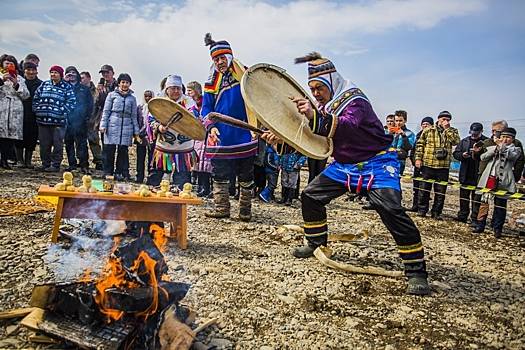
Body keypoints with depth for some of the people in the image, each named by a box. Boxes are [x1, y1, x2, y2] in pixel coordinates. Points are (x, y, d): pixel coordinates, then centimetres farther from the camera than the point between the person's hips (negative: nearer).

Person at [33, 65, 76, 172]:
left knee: (57, 144, 0)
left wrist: (62, 111, -13)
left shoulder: (67, 87, 1)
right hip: (43, 119, 5)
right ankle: (45, 164, 21)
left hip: (58, 121, -5)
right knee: (44, 144, 10)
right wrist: (37, 110, 6)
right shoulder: (44, 85, 14)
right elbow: (36, 98, 18)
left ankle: (56, 165, 8)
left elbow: (71, 102, -6)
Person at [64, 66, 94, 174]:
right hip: (67, 120, 2)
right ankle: (72, 164, 16)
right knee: (68, 143, 7)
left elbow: (90, 103, 10)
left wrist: (87, 116, -2)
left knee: (81, 143, -8)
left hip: (80, 121, -2)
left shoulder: (84, 89, 13)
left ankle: (84, 165, -8)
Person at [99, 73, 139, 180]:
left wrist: (136, 130, 10)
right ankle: (108, 173, 8)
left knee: (123, 150, 1)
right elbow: (106, 111, 6)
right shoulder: (112, 95, 9)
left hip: (126, 127, 1)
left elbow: (134, 115, 14)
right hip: (112, 125, -1)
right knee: (109, 149, -2)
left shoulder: (132, 98, 13)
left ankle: (119, 173, 9)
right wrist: (103, 125, -2)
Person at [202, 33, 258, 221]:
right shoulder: (213, 82, 7)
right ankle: (222, 207, 18)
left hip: (243, 135, -1)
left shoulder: (244, 76, 3)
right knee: (220, 174, 6)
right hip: (220, 136, 2)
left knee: (245, 174, 6)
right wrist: (211, 127, -12)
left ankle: (245, 209, 18)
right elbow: (206, 108, 5)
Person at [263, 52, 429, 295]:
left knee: (391, 210, -25)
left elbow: (349, 126, -39)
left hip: (376, 163, -8)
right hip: (344, 165, 8)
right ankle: (316, 243, 23)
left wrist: (316, 116, -54)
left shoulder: (353, 98, -17)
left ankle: (416, 271, -12)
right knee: (310, 196, 4)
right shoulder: (325, 105, 8)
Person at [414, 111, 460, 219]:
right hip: (428, 165, -1)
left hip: (443, 166, 1)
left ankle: (436, 212, 15)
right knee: (424, 189, 5)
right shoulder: (428, 130, 5)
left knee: (440, 191, 5)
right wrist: (418, 158, -4)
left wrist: (447, 129, -7)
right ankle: (421, 210, 17)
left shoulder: (452, 131, 10)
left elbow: (456, 141, -10)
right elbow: (420, 144, 4)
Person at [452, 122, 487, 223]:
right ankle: (462, 216, 21)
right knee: (463, 196, 11)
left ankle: (475, 218, 14)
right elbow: (455, 153, 9)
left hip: (479, 175, -4)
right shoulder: (464, 141, 9)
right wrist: (462, 155, -11)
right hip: (465, 175, 4)